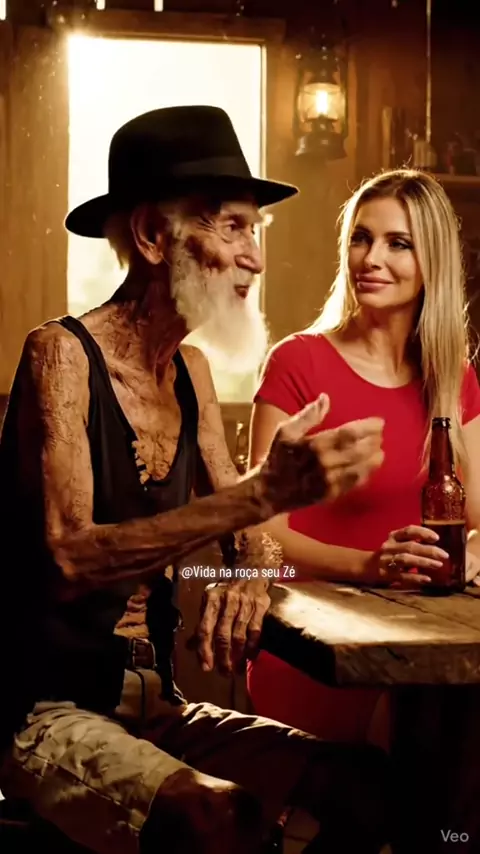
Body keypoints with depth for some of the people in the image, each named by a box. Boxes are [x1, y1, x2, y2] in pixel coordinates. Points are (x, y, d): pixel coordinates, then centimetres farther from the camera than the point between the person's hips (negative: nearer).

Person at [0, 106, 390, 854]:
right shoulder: (61, 356, -12)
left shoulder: (191, 371, 10)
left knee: (368, 784, -10)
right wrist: (265, 492, -32)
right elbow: (70, 559, -24)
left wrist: (250, 571, -13)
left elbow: (245, 528, 12)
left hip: (154, 704, 7)